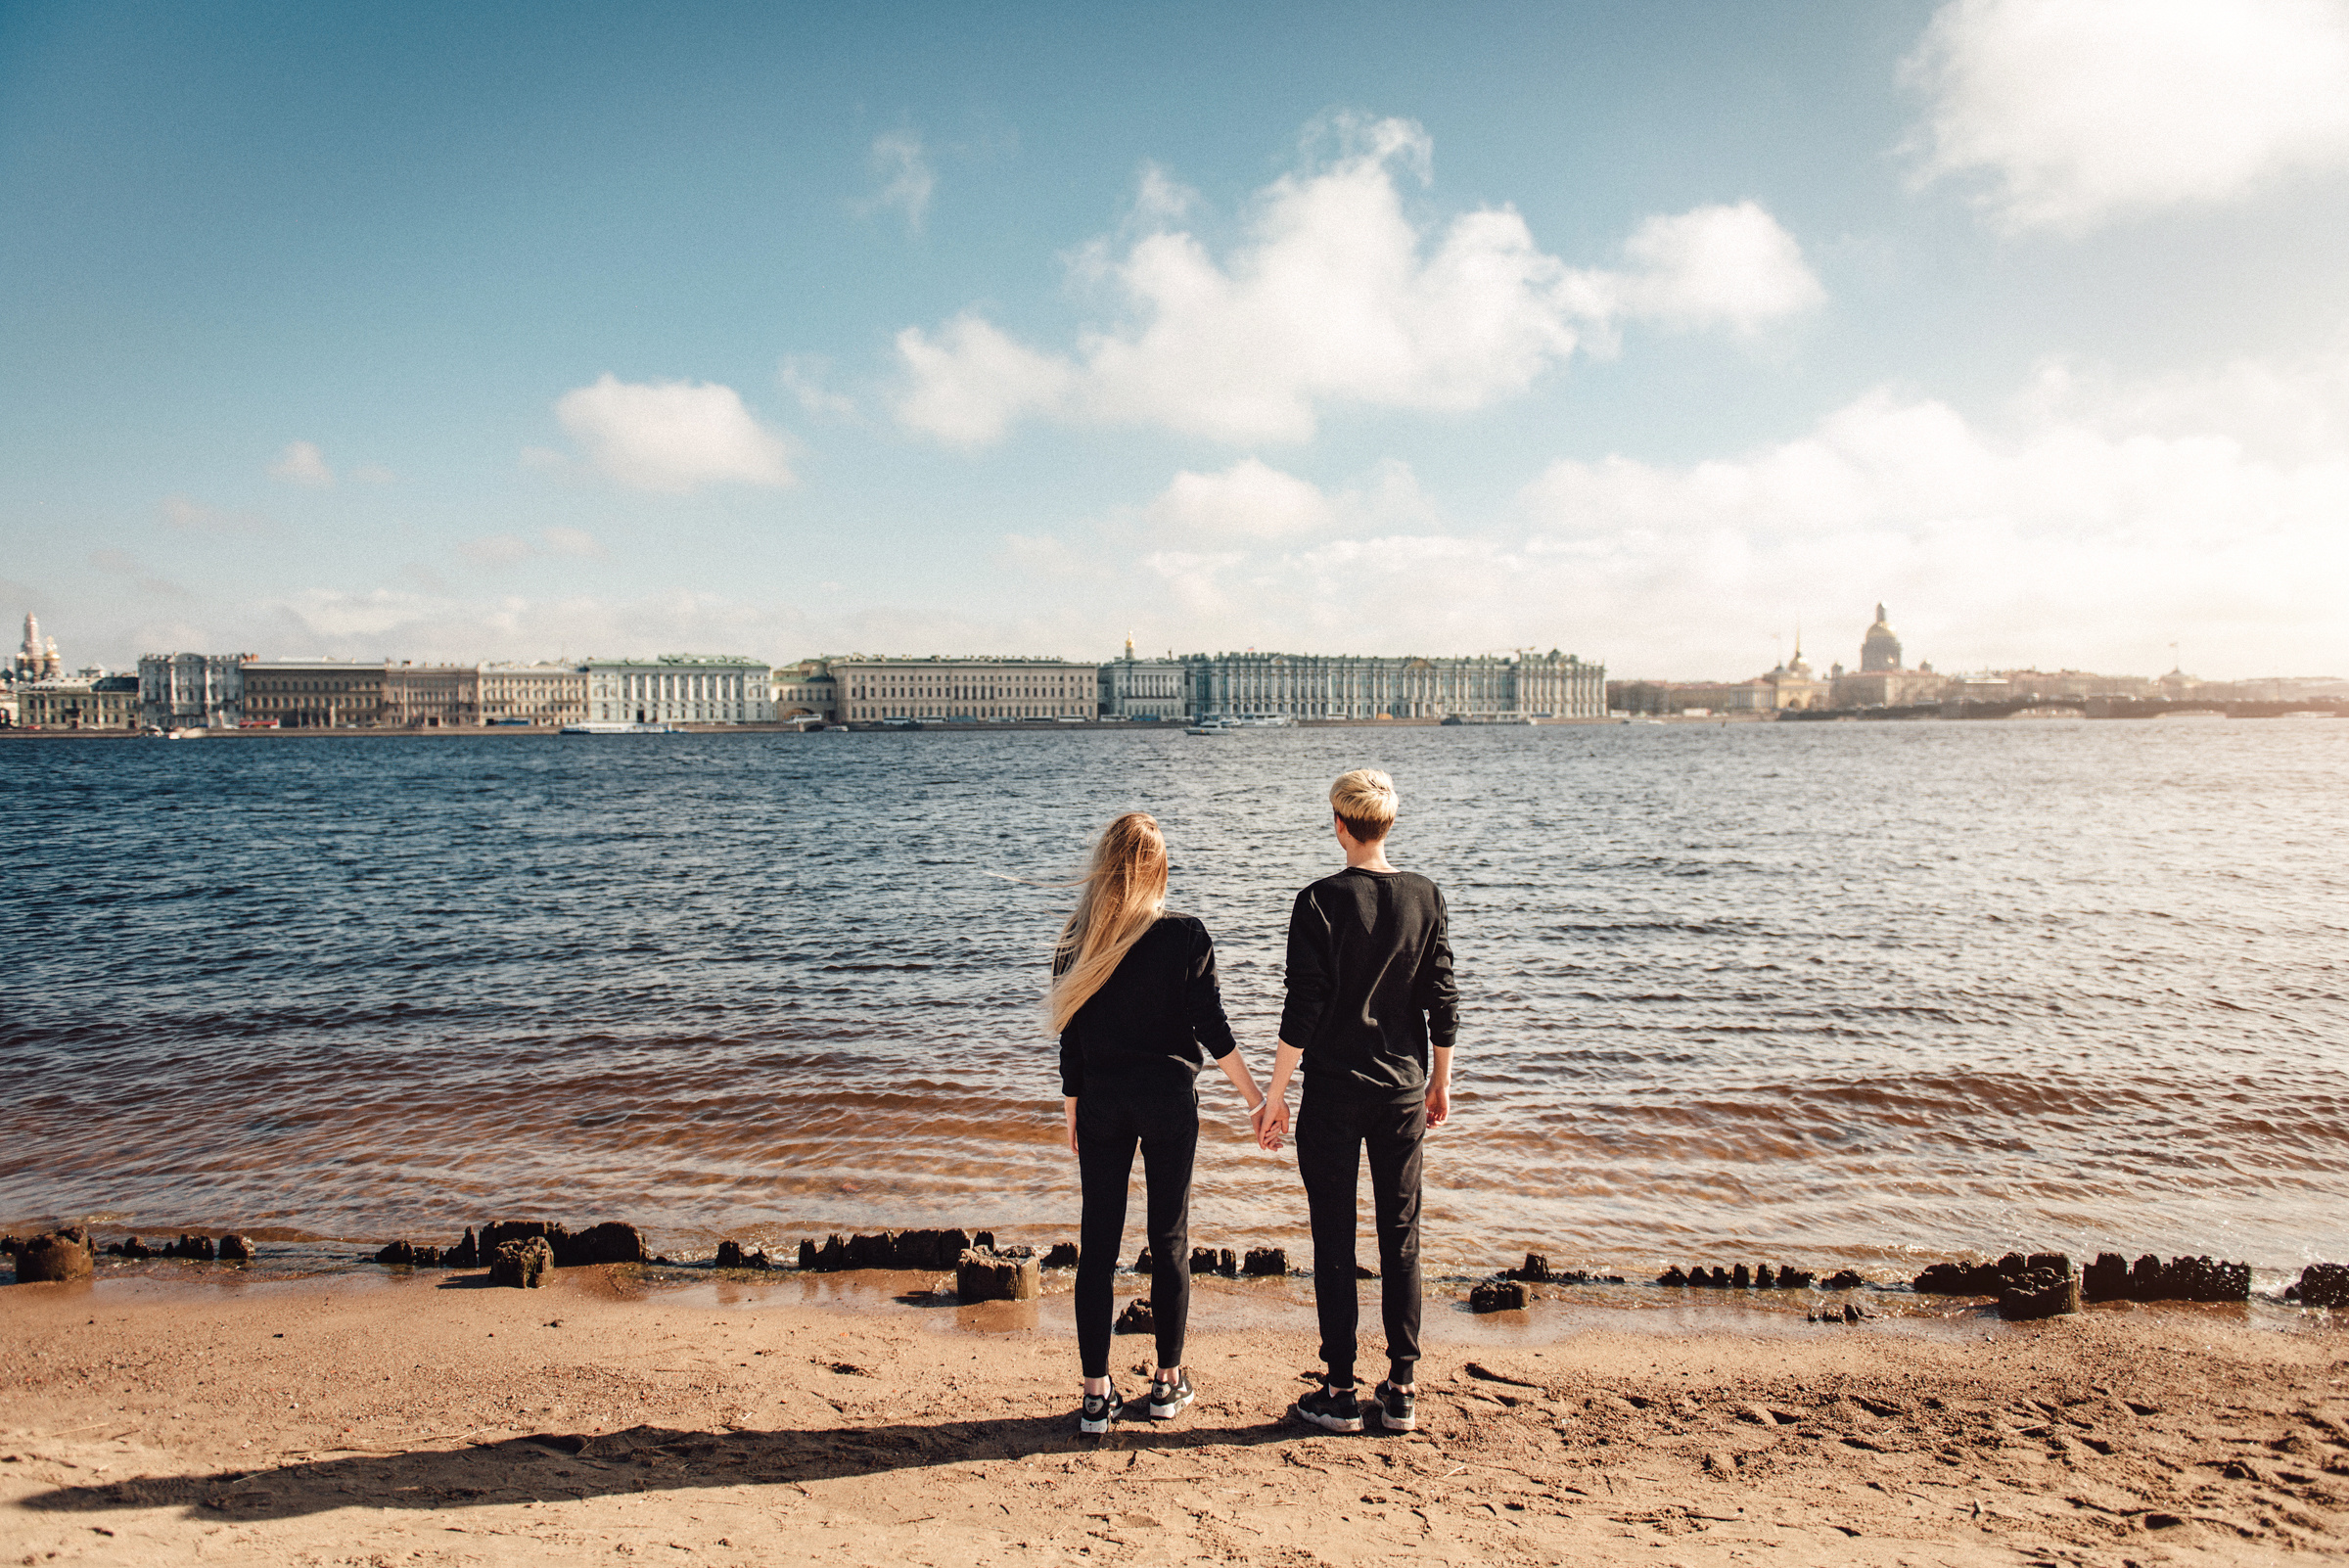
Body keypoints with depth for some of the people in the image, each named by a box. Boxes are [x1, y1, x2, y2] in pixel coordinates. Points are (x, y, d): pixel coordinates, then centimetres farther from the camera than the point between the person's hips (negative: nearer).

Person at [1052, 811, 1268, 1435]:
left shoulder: (1079, 942, -2)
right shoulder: (1185, 936, -8)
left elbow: (1071, 1039, 1)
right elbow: (1213, 1028, -9)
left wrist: (1072, 1115, 11)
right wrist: (1254, 1096, 0)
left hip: (1101, 1101, 1)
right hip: (1168, 1100, -1)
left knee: (1097, 1242, 6)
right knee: (1169, 1240, 11)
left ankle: (1097, 1393, 9)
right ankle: (1169, 1382, 20)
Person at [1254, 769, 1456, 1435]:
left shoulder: (1321, 900, -12)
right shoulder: (1426, 897, 0)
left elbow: (1303, 1010, -13)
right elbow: (1443, 1003, 3)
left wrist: (1274, 1095, -6)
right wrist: (1440, 1081, 15)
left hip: (1334, 1091, -3)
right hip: (1403, 1090, 4)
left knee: (1334, 1240, 5)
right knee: (1401, 1237, 11)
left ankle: (1339, 1393, 12)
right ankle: (1402, 1392, 17)